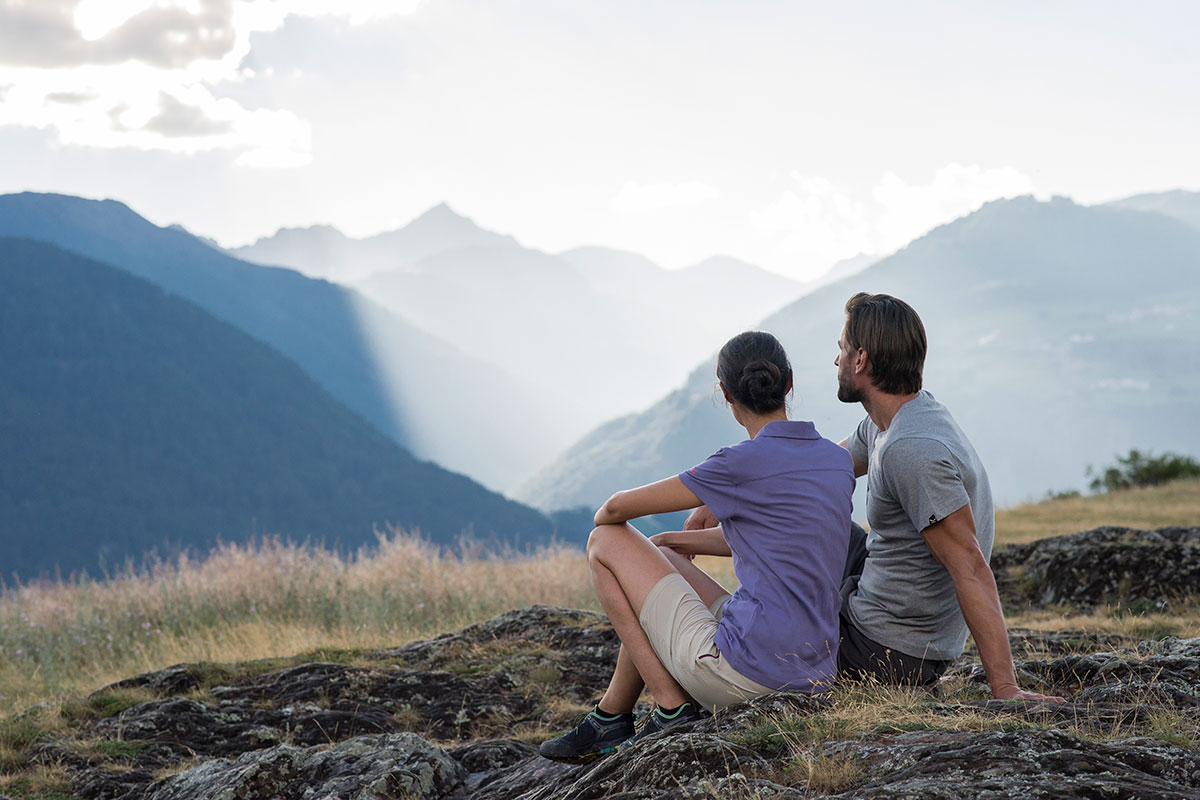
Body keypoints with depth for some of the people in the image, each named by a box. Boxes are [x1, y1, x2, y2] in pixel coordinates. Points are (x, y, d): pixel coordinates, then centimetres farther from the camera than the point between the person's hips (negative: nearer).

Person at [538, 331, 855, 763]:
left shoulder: (746, 463, -14)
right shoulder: (839, 461, 8)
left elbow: (617, 508, -5)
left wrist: (605, 520, 19)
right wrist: (670, 541, 26)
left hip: (742, 672, -8)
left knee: (606, 542, 6)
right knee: (661, 557, 29)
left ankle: (672, 707, 2)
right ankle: (611, 715, 34)